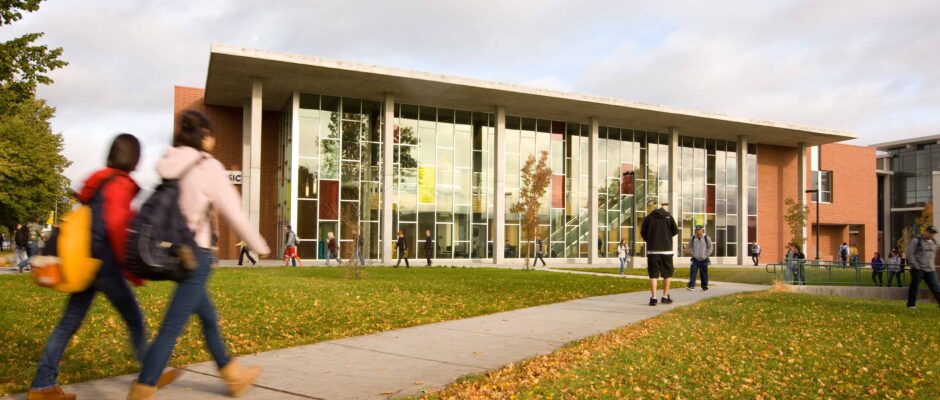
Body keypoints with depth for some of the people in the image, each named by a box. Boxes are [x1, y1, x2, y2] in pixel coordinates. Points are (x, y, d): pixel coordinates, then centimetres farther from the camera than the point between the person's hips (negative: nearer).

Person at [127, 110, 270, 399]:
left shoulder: (170, 165, 6)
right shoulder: (209, 166, -13)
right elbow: (233, 214, -10)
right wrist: (260, 247, 3)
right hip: (195, 254, -8)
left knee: (209, 318, 20)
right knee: (171, 329, -3)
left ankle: (233, 376, 35)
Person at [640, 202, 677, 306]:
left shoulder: (649, 217, 1)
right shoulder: (668, 216, -4)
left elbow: (642, 232, 2)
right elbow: (675, 231, -1)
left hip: (652, 250, 1)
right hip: (666, 250, -1)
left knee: (653, 274, 2)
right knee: (667, 274, 13)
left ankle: (653, 298, -3)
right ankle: (665, 297, 18)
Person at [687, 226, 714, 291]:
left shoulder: (707, 238, -3)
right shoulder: (693, 238, 4)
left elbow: (710, 248, 1)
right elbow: (690, 247, 13)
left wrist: (706, 255, -7)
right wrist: (693, 253, -1)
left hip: (703, 260, -1)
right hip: (695, 259, 2)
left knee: (704, 274, 6)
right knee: (693, 272, -10)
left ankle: (704, 287, 16)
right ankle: (691, 286, -13)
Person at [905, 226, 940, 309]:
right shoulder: (916, 241, -7)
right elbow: (910, 254, -10)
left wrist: (932, 265, 12)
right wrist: (915, 266, -15)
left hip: (930, 270, 5)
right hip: (918, 269, -5)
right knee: (914, 287, 3)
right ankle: (911, 305, 12)